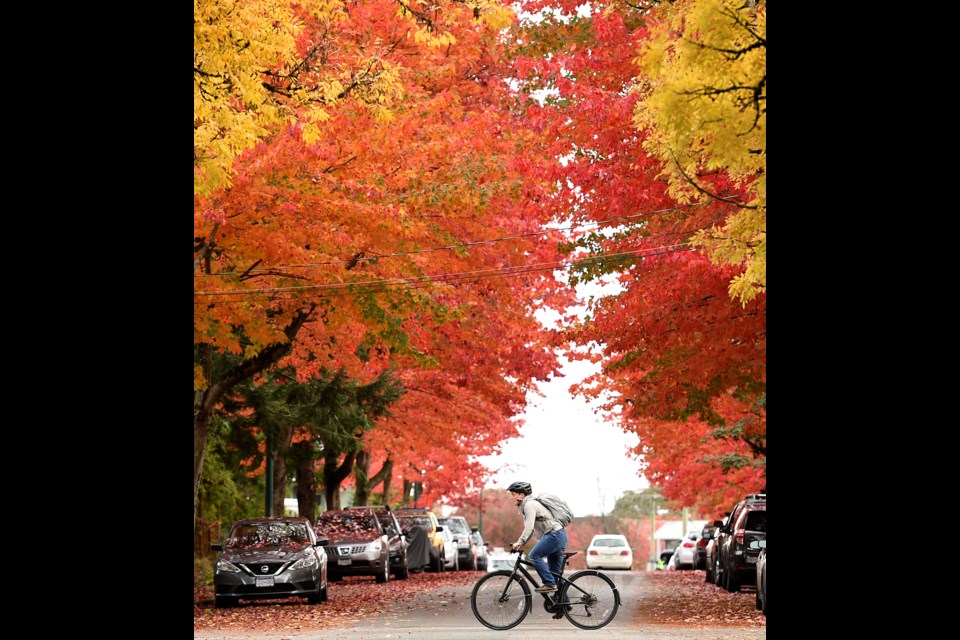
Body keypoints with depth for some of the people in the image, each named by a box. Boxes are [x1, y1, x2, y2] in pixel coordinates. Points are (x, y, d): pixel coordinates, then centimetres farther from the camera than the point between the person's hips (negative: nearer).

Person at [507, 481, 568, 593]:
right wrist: (519, 544, 17)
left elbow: (529, 526, -23)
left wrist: (520, 542, -28)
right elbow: (529, 528, 25)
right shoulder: (525, 505, 21)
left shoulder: (529, 504, -11)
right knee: (555, 573, 9)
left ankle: (549, 583, -20)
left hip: (554, 533, -10)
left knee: (534, 555, -18)